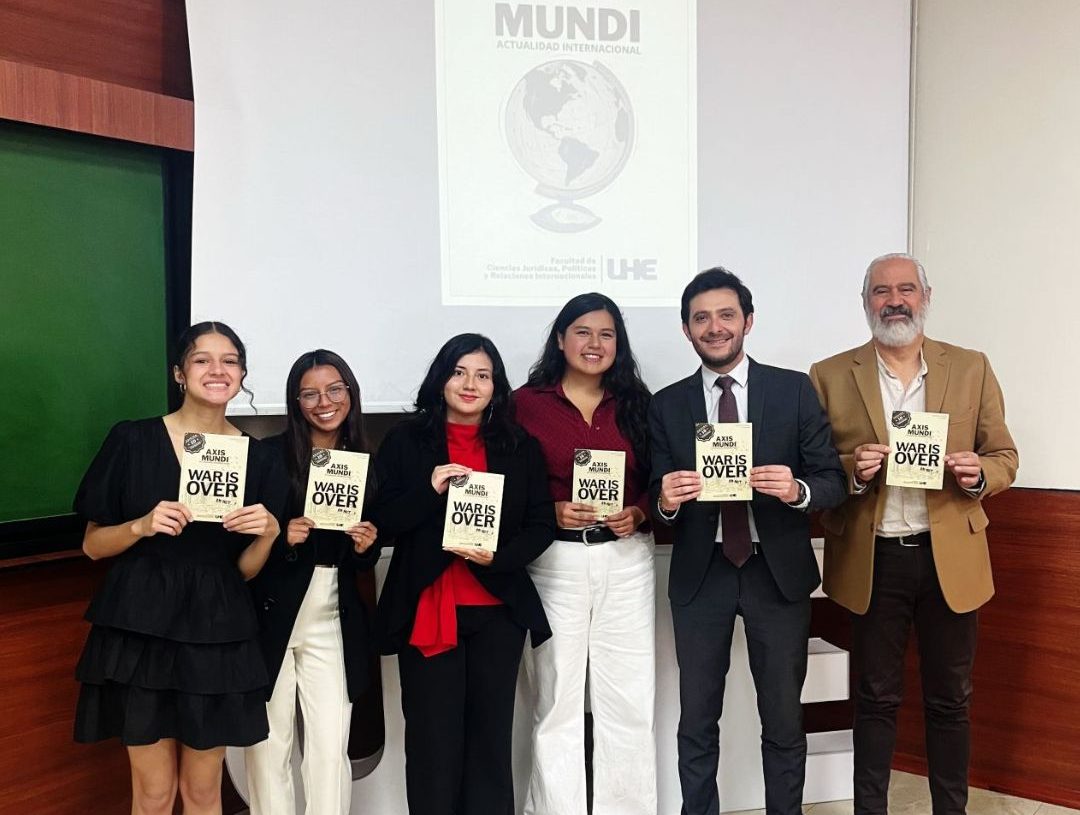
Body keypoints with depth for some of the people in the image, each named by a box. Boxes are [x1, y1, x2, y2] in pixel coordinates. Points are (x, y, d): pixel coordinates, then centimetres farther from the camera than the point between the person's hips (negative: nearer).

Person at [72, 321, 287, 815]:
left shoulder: (258, 459, 2)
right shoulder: (131, 441, -3)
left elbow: (245, 569, 6)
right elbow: (93, 545, 1)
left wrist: (267, 533, -14)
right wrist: (142, 526, -17)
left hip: (216, 635, 2)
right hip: (140, 628, -1)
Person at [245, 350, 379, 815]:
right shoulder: (269, 456, -6)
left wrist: (365, 547, -8)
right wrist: (283, 537, -22)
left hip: (334, 621, 3)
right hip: (272, 615, -2)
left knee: (331, 748, 4)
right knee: (268, 744, 8)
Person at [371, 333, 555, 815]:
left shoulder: (521, 447, 6)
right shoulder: (405, 441, 1)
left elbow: (542, 524, 4)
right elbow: (380, 521, -3)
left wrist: (498, 557, -13)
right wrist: (430, 489, -17)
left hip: (499, 610, 2)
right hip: (426, 610, -1)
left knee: (491, 734, 10)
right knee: (433, 738, 4)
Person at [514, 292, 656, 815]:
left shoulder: (636, 403, 9)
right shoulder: (526, 403, 0)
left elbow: (655, 482, 10)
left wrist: (638, 513, -9)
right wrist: (552, 513, -16)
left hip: (627, 560, 2)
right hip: (555, 561, -2)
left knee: (629, 701, 7)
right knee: (557, 702, 7)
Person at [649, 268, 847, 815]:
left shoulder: (795, 390, -2)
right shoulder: (666, 405, 2)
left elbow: (833, 481, -3)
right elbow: (656, 502, 2)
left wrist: (797, 491, -24)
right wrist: (666, 501, -21)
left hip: (779, 573, 0)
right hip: (699, 576, 1)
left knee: (783, 720, 14)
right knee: (696, 722, 12)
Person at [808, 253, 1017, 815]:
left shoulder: (971, 368, 4)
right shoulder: (830, 376, 0)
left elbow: (1005, 458, 8)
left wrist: (978, 473, -14)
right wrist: (851, 470, -19)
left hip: (951, 559, 1)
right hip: (871, 561, -1)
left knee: (949, 700, 14)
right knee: (876, 699, 12)